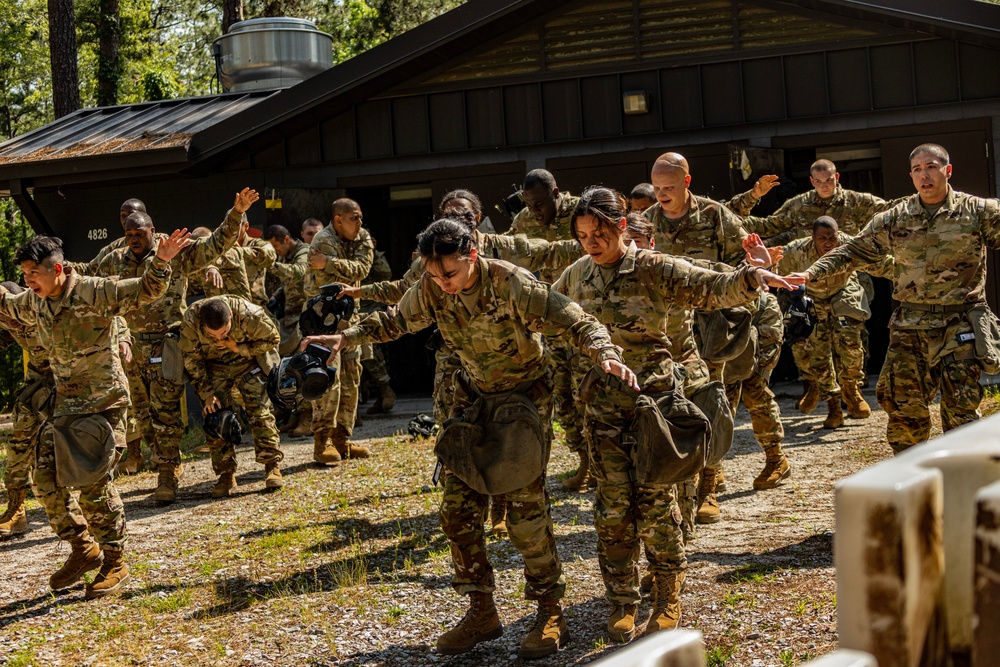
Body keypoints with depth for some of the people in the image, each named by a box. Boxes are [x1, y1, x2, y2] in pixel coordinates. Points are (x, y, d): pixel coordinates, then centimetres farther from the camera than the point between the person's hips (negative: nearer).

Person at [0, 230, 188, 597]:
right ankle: (84, 549, 19)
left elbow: (145, 291, -21)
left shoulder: (94, 292, -15)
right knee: (45, 478, 2)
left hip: (104, 401, -7)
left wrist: (160, 262, -38)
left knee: (94, 484, -8)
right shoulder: (34, 302, 6)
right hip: (65, 405, 7)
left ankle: (115, 563, 7)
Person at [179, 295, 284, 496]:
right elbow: (191, 360, -13)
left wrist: (239, 348, -24)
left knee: (259, 411, -12)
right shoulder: (191, 321, -29)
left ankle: (272, 466, -5)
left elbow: (272, 339, -14)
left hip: (247, 361, -1)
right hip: (213, 366, 1)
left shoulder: (249, 315, -34)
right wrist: (207, 393, -13)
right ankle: (226, 475, 2)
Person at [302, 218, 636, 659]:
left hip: (525, 392, -5)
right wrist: (343, 338, -3)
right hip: (474, 393, 6)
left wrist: (605, 354, -47)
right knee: (457, 503, 1)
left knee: (524, 503, -12)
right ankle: (481, 612, 13)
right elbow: (394, 321, 8)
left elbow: (576, 322, -28)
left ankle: (550, 613, 2)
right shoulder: (430, 290, -12)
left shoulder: (512, 285, -28)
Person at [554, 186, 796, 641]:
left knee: (654, 500, -1)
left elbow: (712, 289, -18)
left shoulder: (653, 271, -8)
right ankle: (622, 603, 14)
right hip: (603, 402, 3)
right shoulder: (577, 276, 6)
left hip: (652, 395, -3)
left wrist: (750, 278, -35)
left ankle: (668, 600, 15)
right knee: (613, 504, 2)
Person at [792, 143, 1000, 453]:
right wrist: (811, 272, -2)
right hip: (909, 326, 3)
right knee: (902, 405, 7)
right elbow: (853, 251, 8)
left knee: (959, 408, -4)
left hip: (959, 326, -3)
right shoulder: (894, 219, 6)